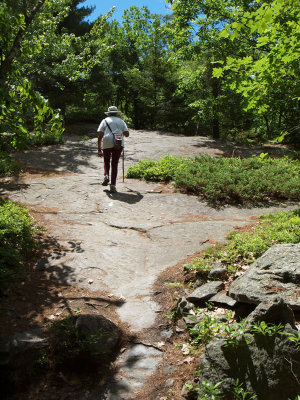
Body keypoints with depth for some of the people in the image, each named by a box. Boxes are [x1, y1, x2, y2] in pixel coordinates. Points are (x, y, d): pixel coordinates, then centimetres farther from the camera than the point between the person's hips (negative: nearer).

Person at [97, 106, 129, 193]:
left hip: (107, 144, -1)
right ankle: (113, 185, 0)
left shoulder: (105, 121, 10)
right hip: (119, 144, 1)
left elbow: (100, 136, 1)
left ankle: (106, 175, -1)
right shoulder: (121, 121, 14)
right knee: (115, 164, 8)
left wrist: (99, 149, 1)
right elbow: (127, 134, 6)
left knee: (106, 161, 24)